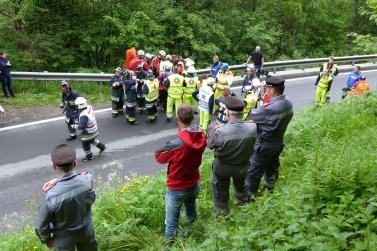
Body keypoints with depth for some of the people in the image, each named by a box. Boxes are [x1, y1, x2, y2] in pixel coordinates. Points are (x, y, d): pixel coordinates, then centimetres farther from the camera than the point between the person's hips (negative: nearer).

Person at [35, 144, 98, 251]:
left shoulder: (50, 196, -32)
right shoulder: (88, 180, -29)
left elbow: (42, 226, -19)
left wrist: (46, 239, 4)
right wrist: (58, 181, -17)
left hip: (64, 238, -1)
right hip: (86, 231, 2)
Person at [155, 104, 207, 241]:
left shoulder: (176, 144, -32)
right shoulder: (201, 137, -14)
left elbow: (159, 157, -13)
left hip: (177, 189, -6)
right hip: (194, 185, 6)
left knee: (172, 223, 14)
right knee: (192, 215, 31)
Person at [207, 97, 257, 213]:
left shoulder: (220, 132, -35)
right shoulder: (252, 128, -26)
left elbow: (210, 145, -15)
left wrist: (213, 129, -1)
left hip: (222, 167, -3)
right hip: (242, 166, 3)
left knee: (220, 188, 25)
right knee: (240, 184, 33)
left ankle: (221, 210, 45)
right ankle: (243, 201, 58)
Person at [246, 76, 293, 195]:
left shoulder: (270, 109, -34)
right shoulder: (288, 103, -7)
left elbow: (253, 115, -20)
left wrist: (262, 107, -2)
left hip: (265, 144, -8)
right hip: (279, 141, 8)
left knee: (253, 171, 9)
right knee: (272, 166, 26)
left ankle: (249, 194, 24)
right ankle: (269, 188, 46)